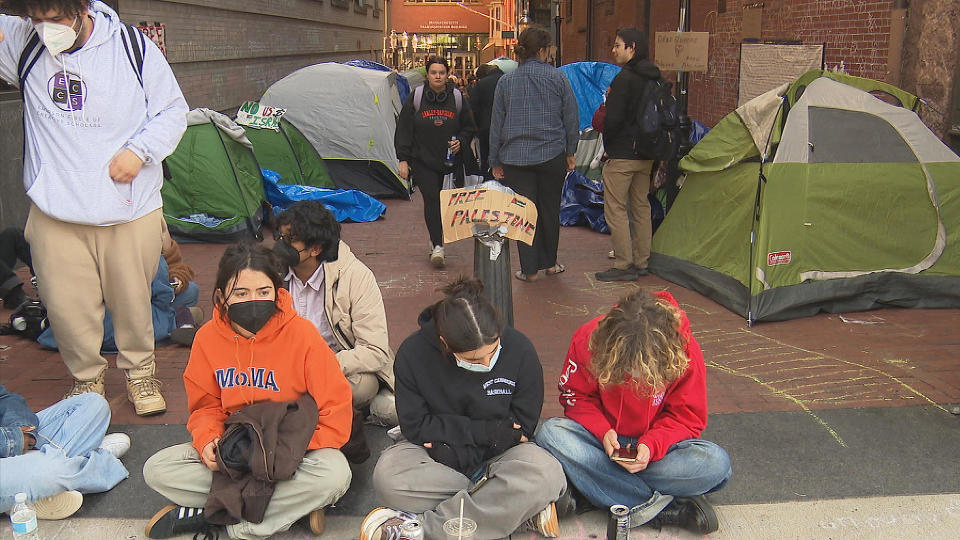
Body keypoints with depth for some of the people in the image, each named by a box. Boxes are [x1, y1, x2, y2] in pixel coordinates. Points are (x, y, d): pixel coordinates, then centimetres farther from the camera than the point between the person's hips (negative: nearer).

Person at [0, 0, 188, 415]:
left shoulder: (133, 47, -3)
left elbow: (172, 110, 4)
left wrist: (139, 150, -13)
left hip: (130, 209, -1)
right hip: (54, 211, 2)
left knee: (133, 298, 11)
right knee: (67, 305, 6)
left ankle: (140, 372, 35)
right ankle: (85, 378, 31)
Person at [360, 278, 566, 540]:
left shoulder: (519, 349, -15)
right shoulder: (413, 352, -15)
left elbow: (521, 428, -9)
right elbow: (415, 426, -11)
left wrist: (450, 445, -16)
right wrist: (484, 431, -17)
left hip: (497, 454, 0)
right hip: (433, 457, 1)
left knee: (546, 475, -34)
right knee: (387, 476, -33)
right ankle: (521, 511, -24)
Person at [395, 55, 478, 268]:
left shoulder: (457, 97, 3)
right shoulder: (416, 97, 0)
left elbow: (469, 128, 13)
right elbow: (403, 130, 2)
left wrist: (460, 142, -7)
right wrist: (403, 159, -3)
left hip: (450, 160, 2)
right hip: (422, 160, -2)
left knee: (442, 200, 7)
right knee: (431, 199, -14)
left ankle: (435, 242, 23)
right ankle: (437, 245, -15)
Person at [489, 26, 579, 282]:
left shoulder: (506, 81, 3)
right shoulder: (557, 78, -2)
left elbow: (496, 124, 5)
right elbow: (571, 118, 1)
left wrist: (495, 161, 11)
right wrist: (570, 152, 12)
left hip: (515, 157, 1)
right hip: (552, 155, 0)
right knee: (550, 209, 14)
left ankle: (530, 269, 9)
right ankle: (549, 263, 26)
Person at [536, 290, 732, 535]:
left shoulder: (684, 350, -19)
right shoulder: (588, 339, -19)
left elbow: (687, 418, -9)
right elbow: (574, 396, -4)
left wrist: (652, 445, -27)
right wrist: (602, 431, -22)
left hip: (658, 445, 0)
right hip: (606, 441, 1)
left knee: (717, 463, -30)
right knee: (550, 434, -31)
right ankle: (659, 508, -31)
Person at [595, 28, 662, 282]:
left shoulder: (624, 78, -16)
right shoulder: (655, 79, 9)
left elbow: (613, 118, -19)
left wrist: (608, 143, -3)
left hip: (622, 156, -9)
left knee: (615, 208, -2)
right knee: (641, 206, 15)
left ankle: (623, 265, -1)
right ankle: (641, 262, 23)